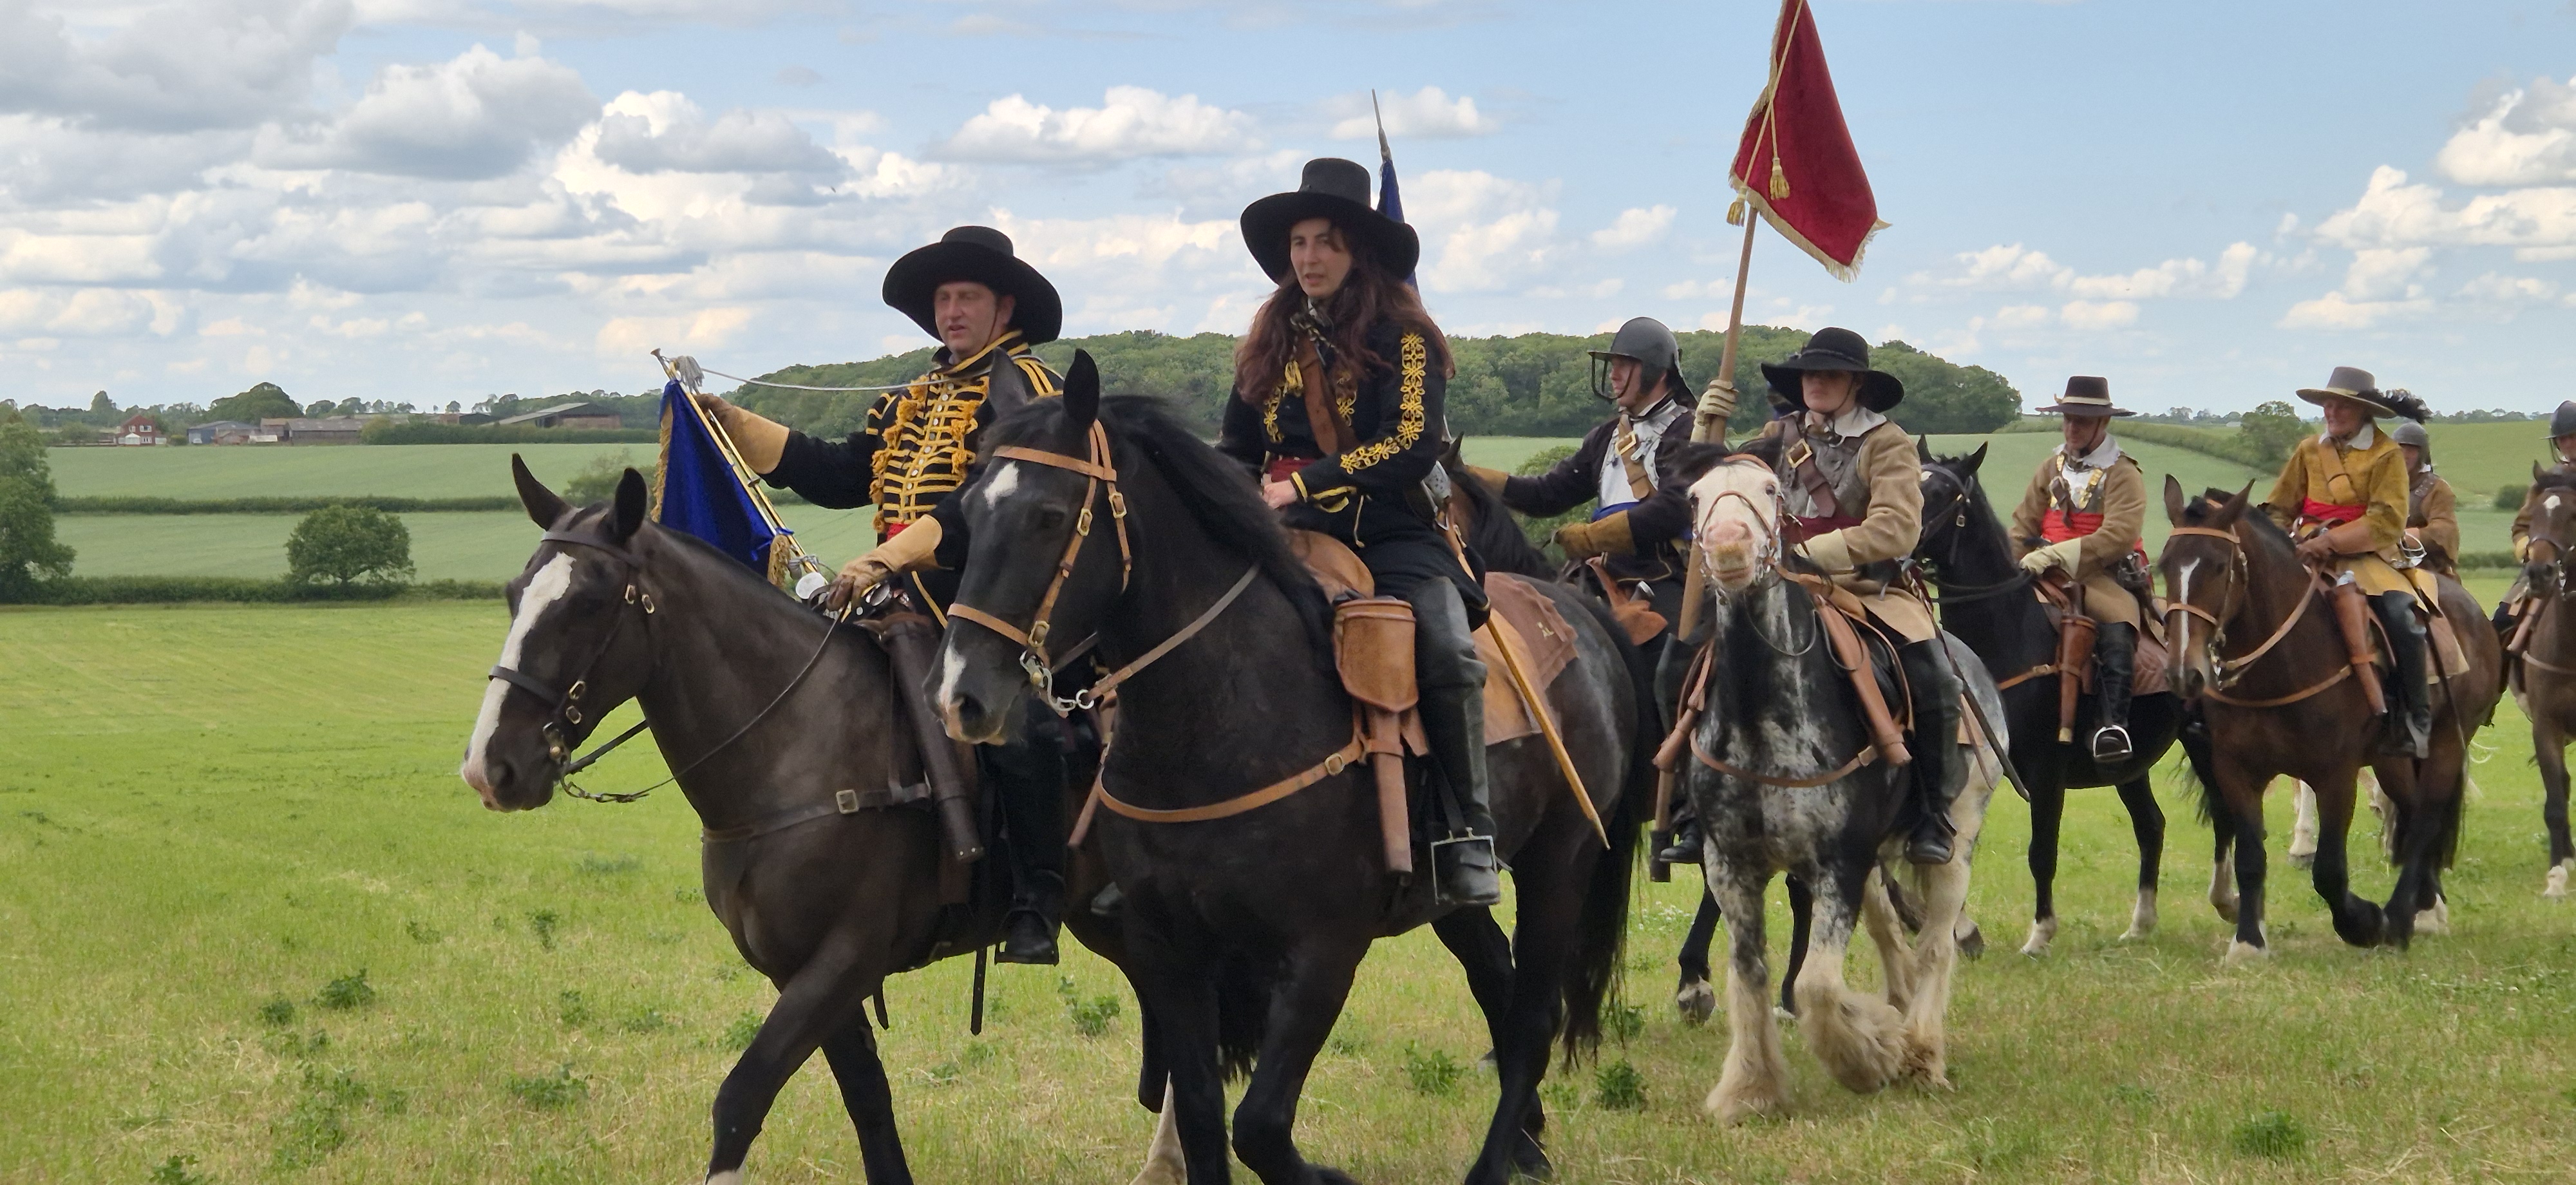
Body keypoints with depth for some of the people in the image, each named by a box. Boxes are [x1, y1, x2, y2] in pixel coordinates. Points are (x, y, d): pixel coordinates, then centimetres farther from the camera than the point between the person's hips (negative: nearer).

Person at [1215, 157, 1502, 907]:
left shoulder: (1403, 337, 0)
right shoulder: (1271, 343, 15)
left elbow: (1412, 445, -13)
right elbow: (1237, 449, 20)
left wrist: (1302, 483, -18)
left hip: (1396, 536, -4)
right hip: (1299, 539, 4)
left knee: (1446, 650, -29)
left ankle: (1468, 836, -23)